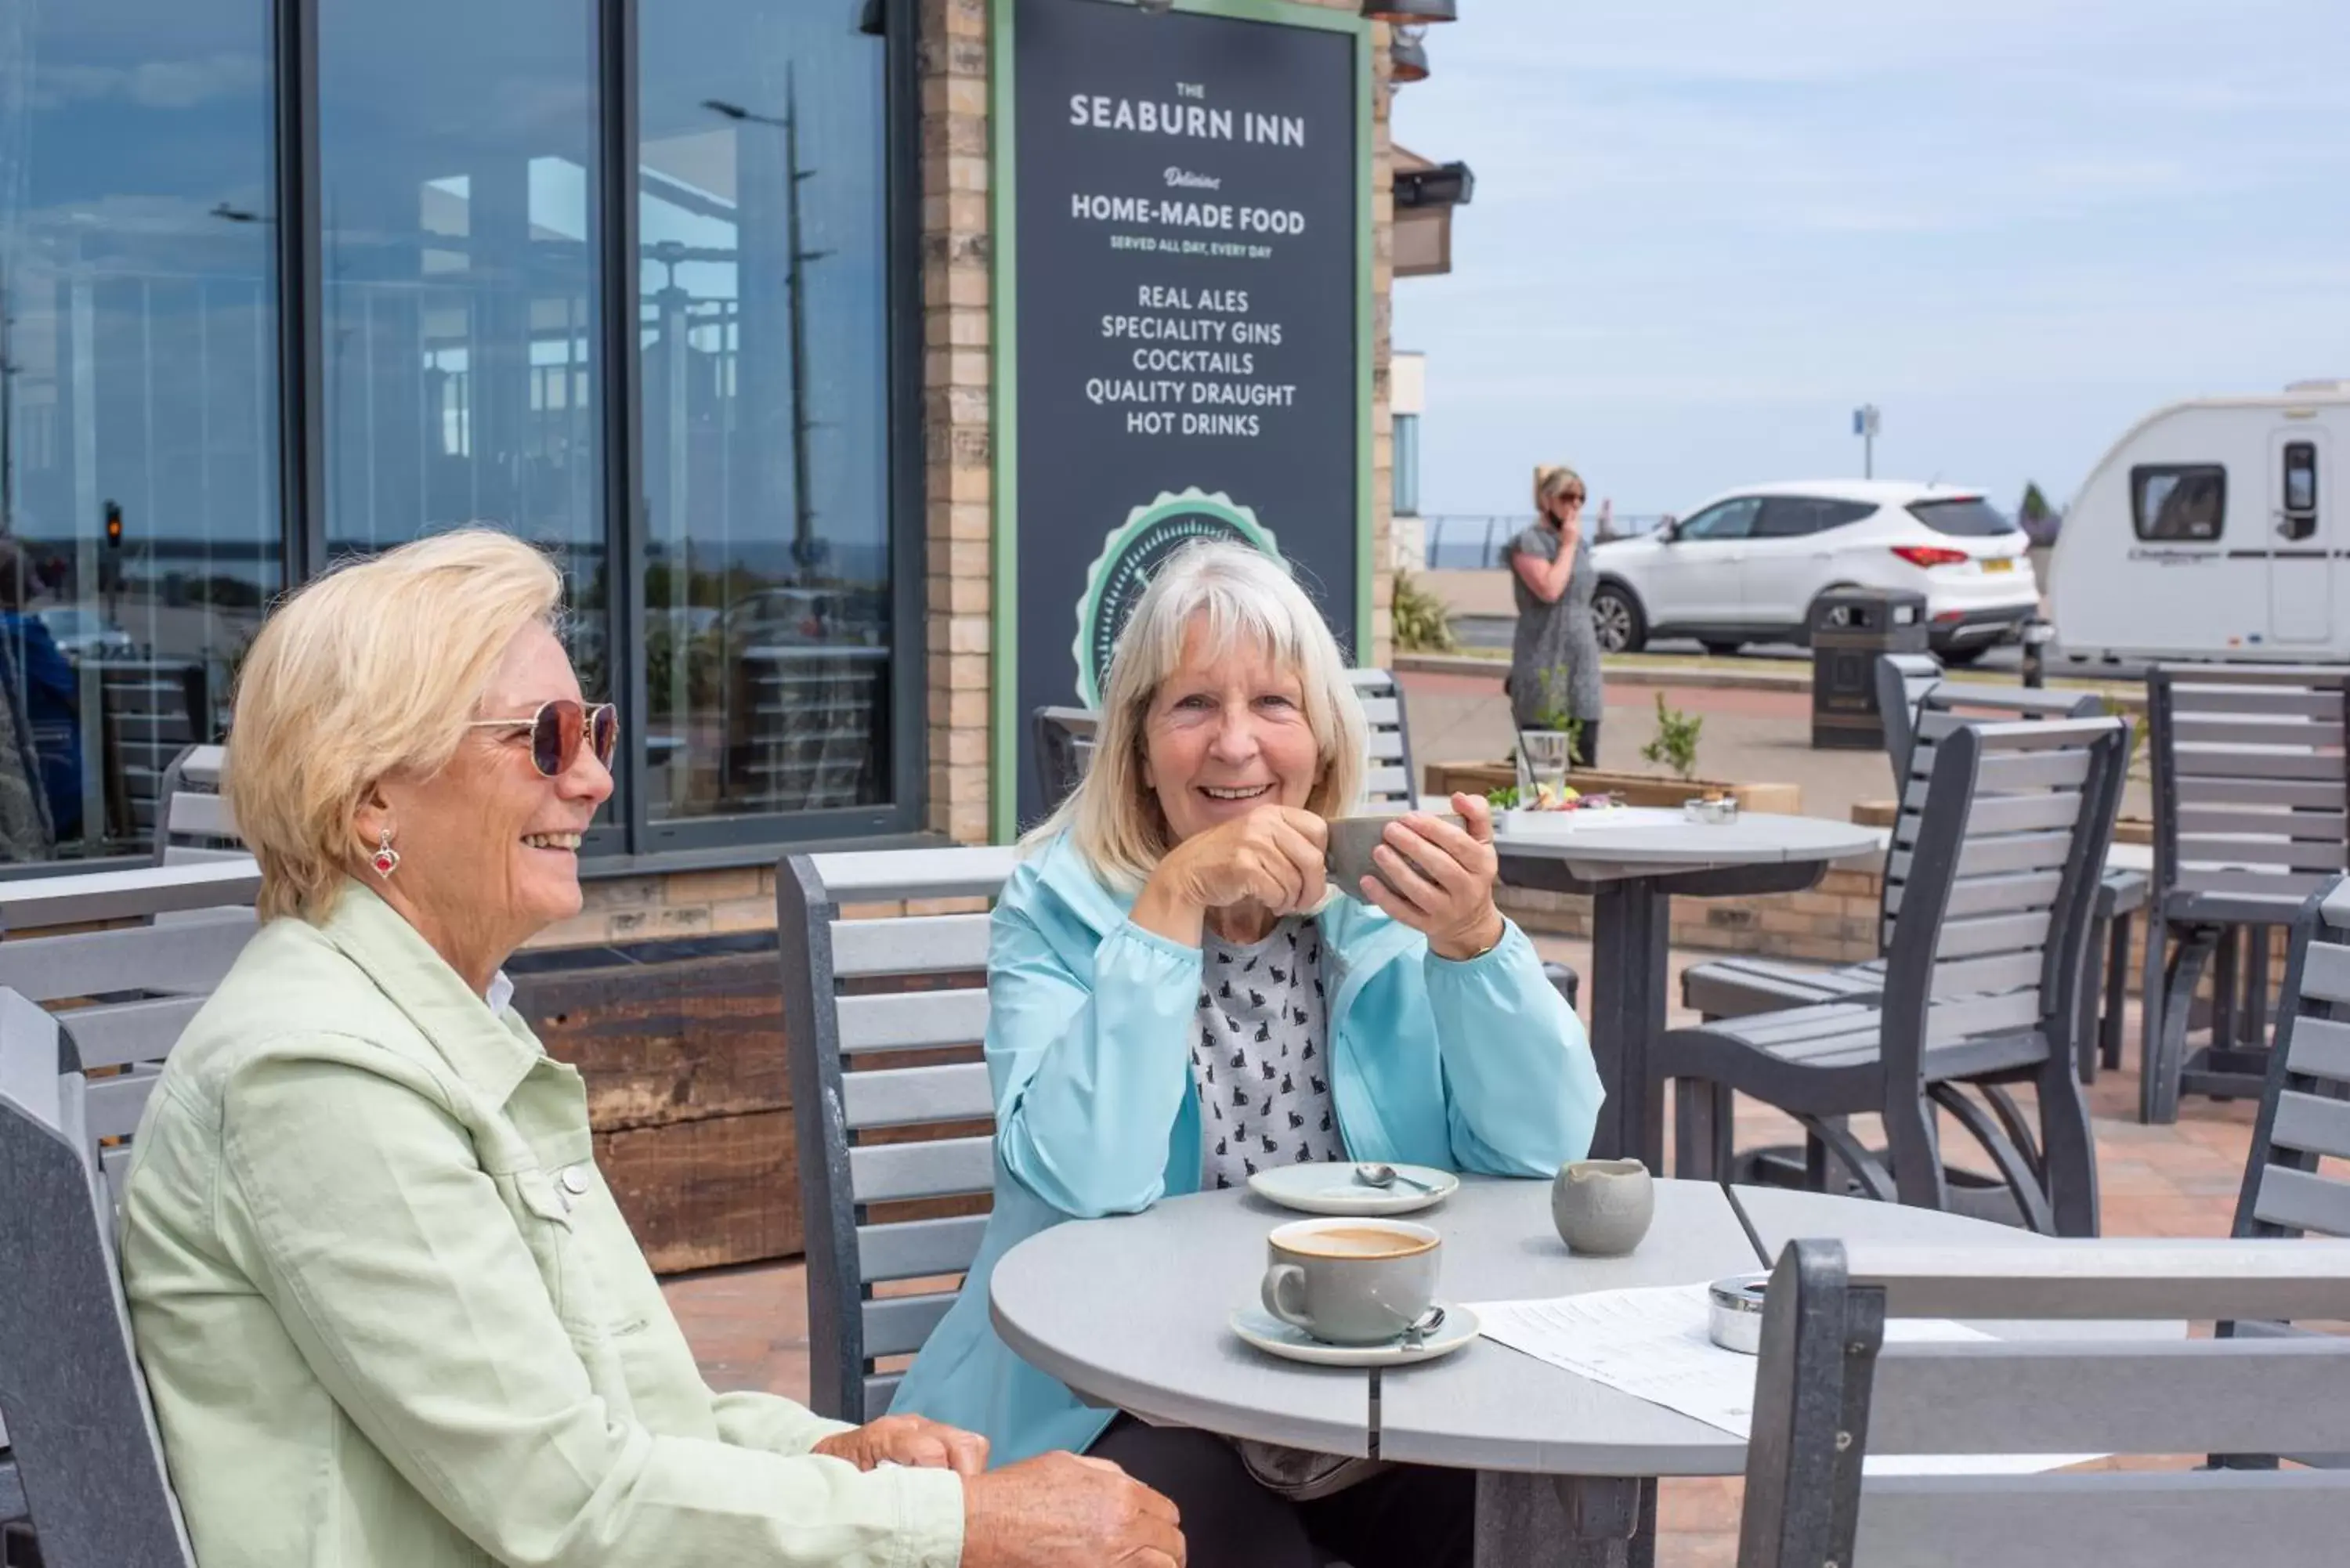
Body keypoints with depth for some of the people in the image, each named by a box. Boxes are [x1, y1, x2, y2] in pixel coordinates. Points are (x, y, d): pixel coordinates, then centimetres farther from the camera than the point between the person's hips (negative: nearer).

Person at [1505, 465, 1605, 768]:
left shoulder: (1581, 544, 18)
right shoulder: (1529, 543, -7)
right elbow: (1549, 590, -20)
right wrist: (1567, 545, -11)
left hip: (1582, 663, 7)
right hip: (1544, 666, -7)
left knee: (1585, 763, 3)